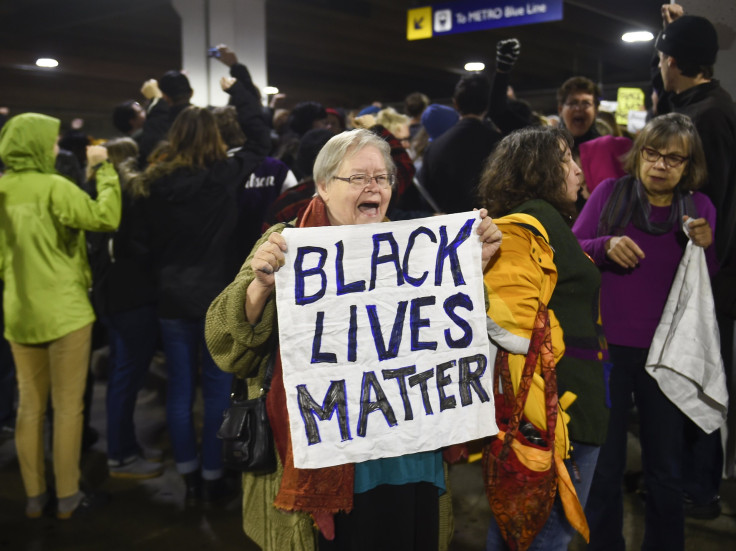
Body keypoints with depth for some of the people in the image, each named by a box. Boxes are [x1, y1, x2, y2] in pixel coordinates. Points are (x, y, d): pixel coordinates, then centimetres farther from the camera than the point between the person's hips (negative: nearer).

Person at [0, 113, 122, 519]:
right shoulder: (54, 187, -15)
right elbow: (106, 218, -25)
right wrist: (103, 168, -14)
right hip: (64, 311, -6)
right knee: (67, 407, 4)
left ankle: (34, 496, 22)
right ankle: (68, 497, 12)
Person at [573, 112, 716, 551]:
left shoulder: (699, 207, 2)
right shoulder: (610, 193, -1)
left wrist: (706, 248, -14)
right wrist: (605, 246, -21)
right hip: (607, 345, -1)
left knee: (667, 468, 11)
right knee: (604, 464, 10)